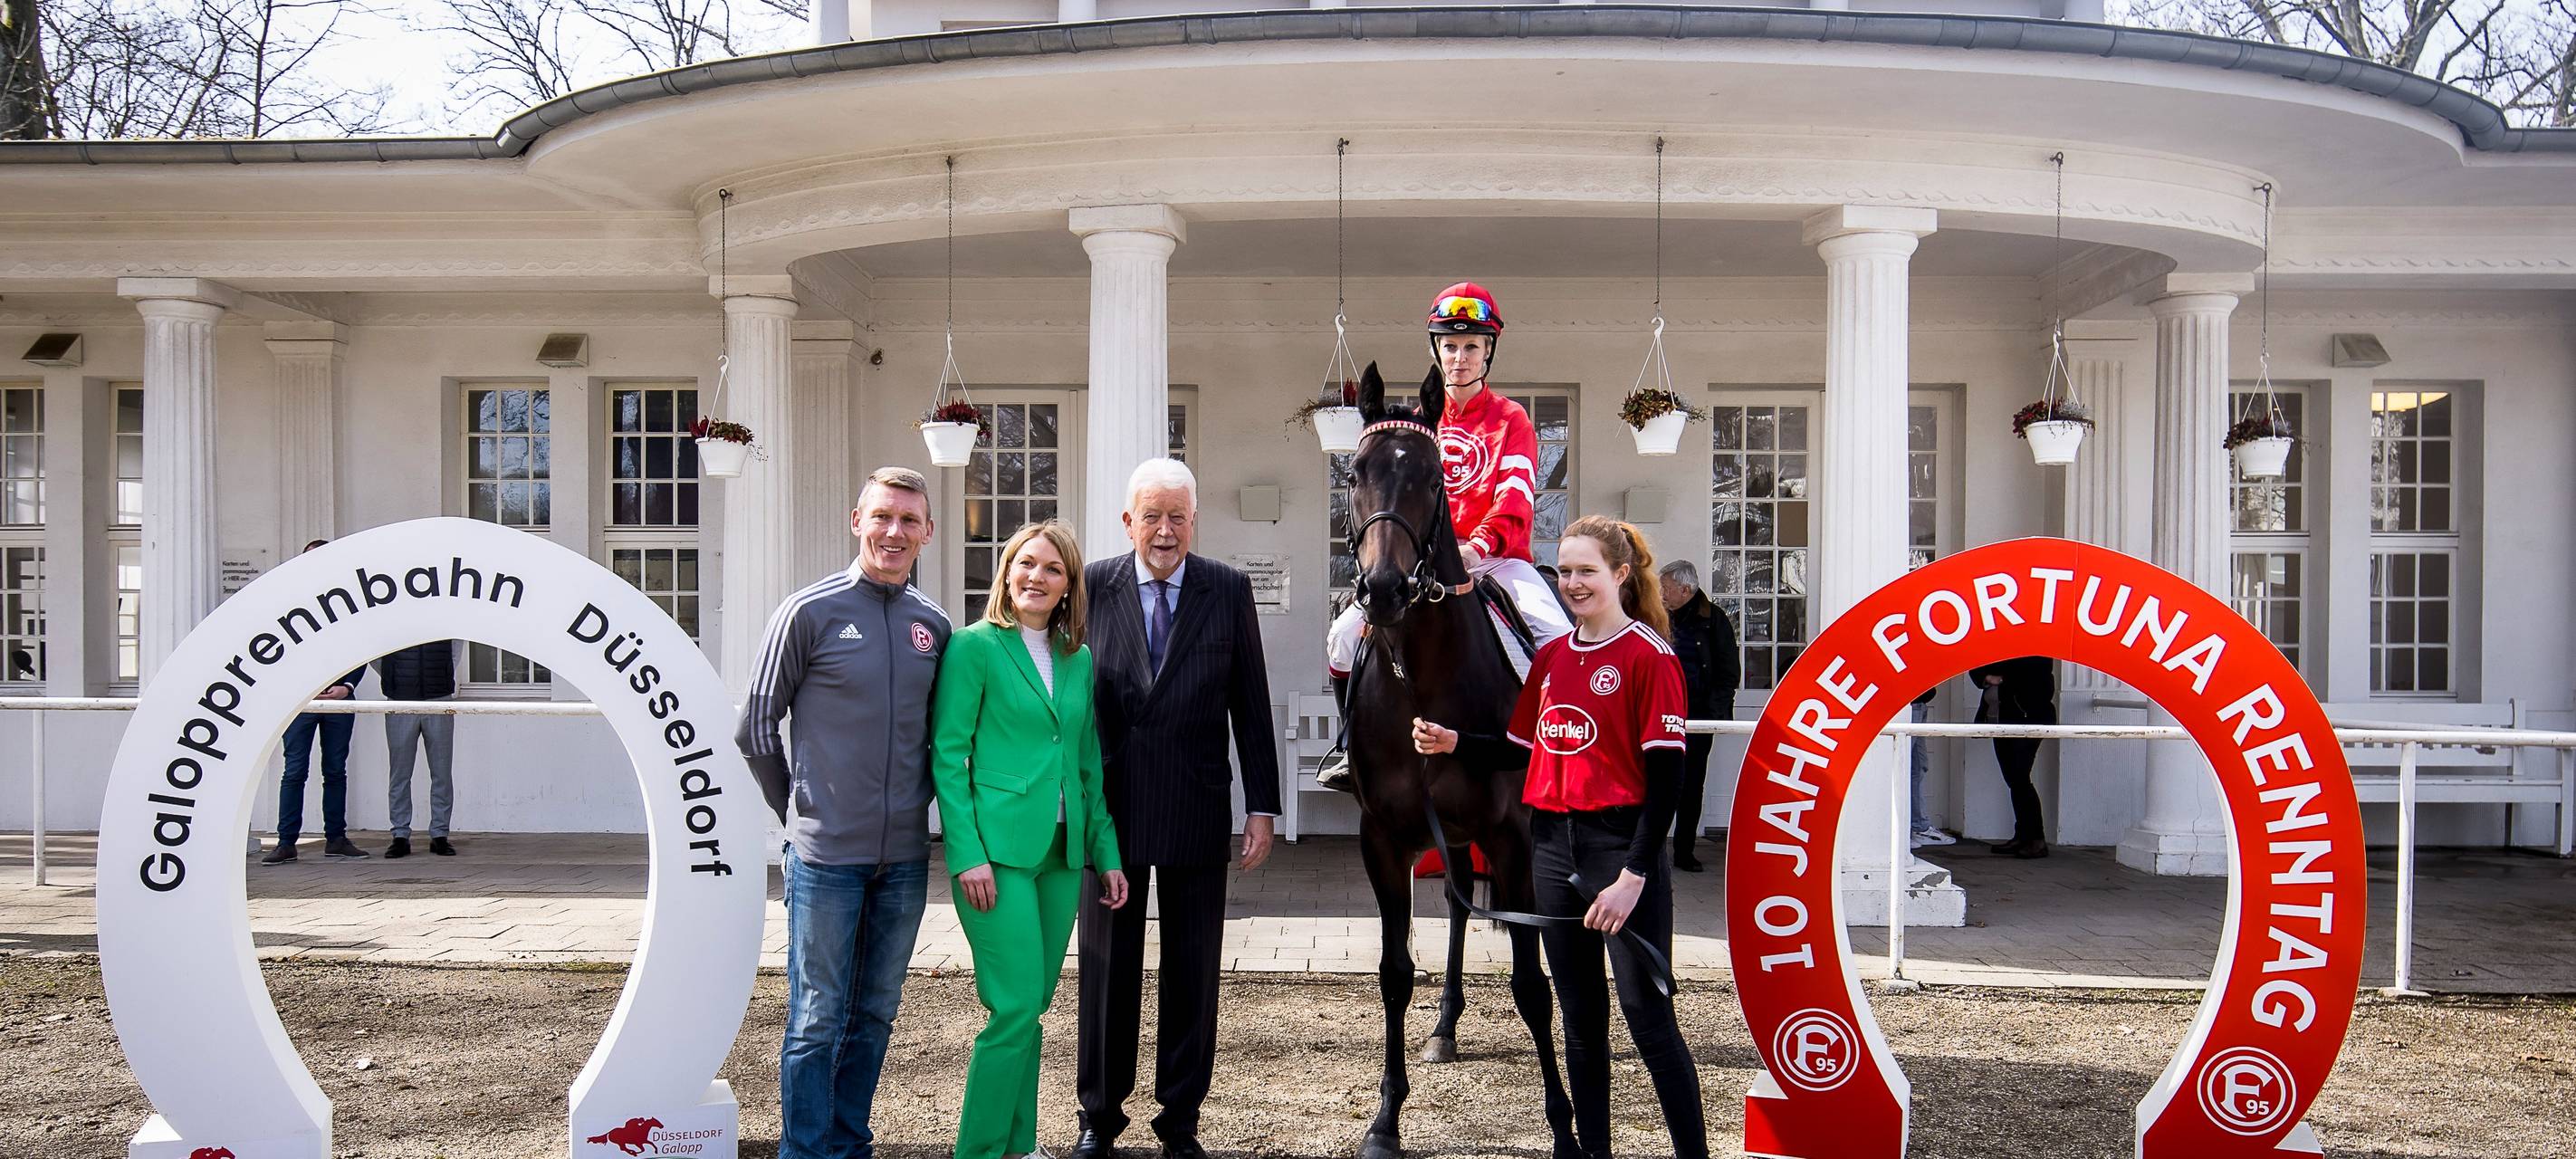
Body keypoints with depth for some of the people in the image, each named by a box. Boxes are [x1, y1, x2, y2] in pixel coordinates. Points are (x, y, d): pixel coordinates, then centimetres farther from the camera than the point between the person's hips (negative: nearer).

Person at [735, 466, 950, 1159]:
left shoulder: (934, 625, 6)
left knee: (875, 1014, 13)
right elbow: (756, 729, 0)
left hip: (905, 856, 4)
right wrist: (802, 815, 5)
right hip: (826, 855, -4)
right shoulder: (810, 612, -6)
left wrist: (916, 805, 11)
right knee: (818, 1019, 3)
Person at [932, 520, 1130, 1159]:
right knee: (1016, 1007, -9)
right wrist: (967, 854, -14)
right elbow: (947, 754, -7)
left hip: (1062, 851, 6)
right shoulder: (974, 645, -3)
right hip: (997, 847, -6)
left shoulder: (1079, 660, 13)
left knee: (1031, 1007, 11)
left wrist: (1106, 853, 11)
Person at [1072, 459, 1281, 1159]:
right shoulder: (1093, 588, -3)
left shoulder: (1228, 591, -1)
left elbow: (1251, 705, 1)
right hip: (1110, 806, 0)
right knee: (1107, 966, 12)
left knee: (1192, 971, 9)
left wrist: (1262, 805, -2)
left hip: (1197, 810, 1)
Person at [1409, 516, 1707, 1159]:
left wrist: (1634, 875, -16)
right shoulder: (1551, 657, 11)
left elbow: (1666, 776, -12)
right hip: (1553, 849, 7)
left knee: (1649, 1020, -4)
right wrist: (1455, 742, 2)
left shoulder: (1649, 656, -9)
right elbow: (1526, 747, 18)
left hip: (1621, 848, -7)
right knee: (1580, 1020, 15)